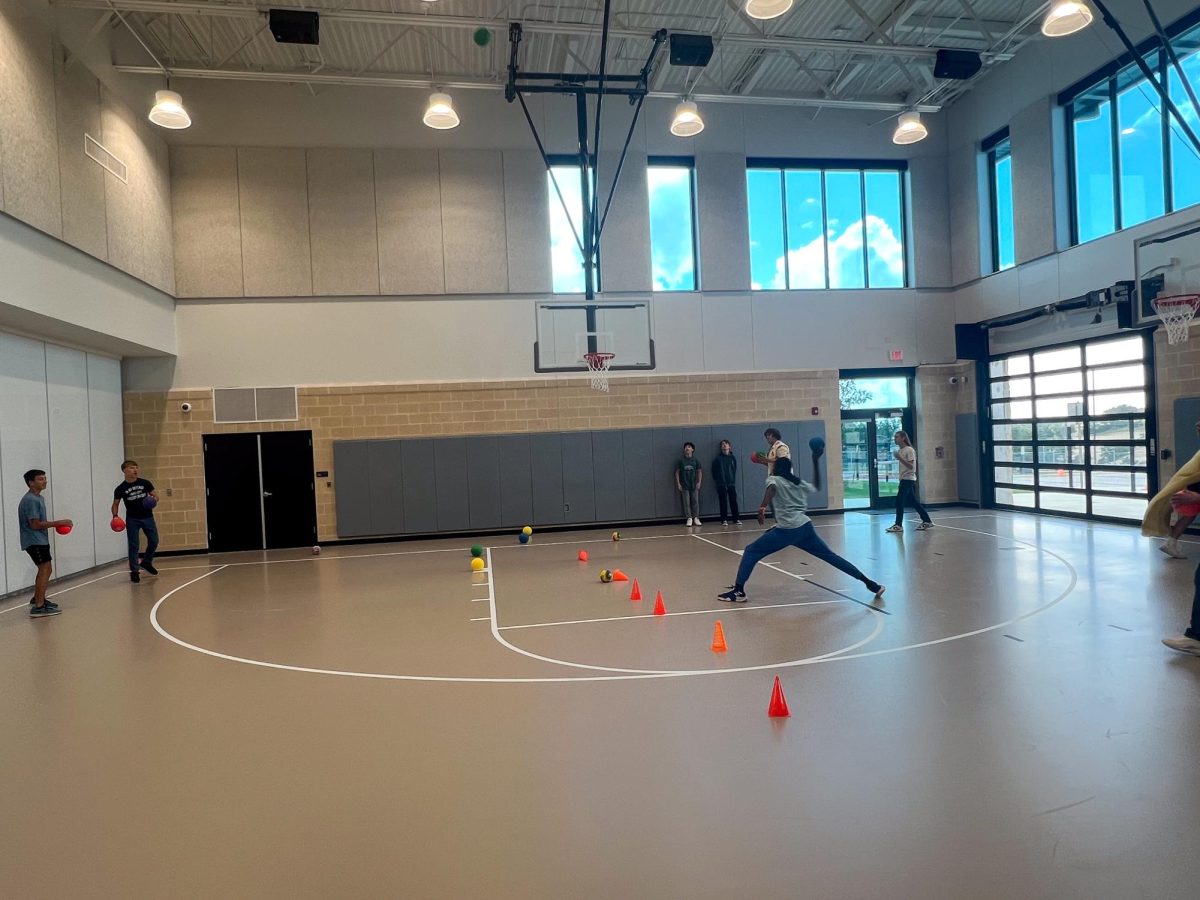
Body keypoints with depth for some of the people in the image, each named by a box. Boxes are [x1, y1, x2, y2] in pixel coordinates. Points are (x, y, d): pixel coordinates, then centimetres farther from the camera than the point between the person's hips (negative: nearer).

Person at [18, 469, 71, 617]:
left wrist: (56, 524, 10)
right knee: (46, 569, -13)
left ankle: (37, 599, 33)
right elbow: (35, 524, -22)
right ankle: (38, 607, -14)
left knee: (44, 569, 19)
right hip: (34, 541, -10)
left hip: (39, 540, 11)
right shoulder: (30, 500, -18)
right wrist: (58, 522, -20)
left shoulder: (37, 498, 14)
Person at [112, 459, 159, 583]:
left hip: (147, 517, 2)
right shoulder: (120, 489, -4)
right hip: (132, 519, -2)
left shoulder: (145, 483, -1)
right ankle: (134, 571, 5)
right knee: (134, 545, -3)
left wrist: (154, 500, -16)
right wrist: (115, 516, -11)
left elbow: (155, 495, 7)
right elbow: (115, 504, 5)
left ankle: (146, 562, 30)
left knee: (154, 541, 6)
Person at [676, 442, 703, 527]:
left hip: (694, 485, 1)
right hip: (684, 486, -1)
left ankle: (696, 518, 10)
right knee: (686, 503, 0)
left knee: (695, 502, 2)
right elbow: (677, 472, 3)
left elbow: (699, 472, 7)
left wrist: (699, 482, -2)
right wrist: (678, 483, -3)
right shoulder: (681, 461, 2)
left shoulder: (696, 461, 4)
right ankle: (689, 518, 5)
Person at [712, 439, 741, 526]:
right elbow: (714, 471, 3)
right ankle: (724, 520, 4)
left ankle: (736, 519, 9)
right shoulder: (718, 458, 1)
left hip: (731, 483, 2)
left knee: (733, 501, 2)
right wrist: (717, 481, -1)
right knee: (723, 502, 0)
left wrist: (733, 480, 5)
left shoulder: (733, 458, 7)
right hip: (721, 484, -2)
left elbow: (735, 470, 12)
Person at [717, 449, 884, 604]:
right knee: (831, 556, 16)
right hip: (806, 528, 6)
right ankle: (871, 584, 17)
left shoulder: (773, 479, 9)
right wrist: (815, 461, 44)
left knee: (751, 552, 2)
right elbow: (817, 486, 44)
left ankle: (738, 591, -8)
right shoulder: (800, 483, 24)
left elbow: (771, 490, -15)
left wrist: (762, 509, -31)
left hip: (787, 530, -6)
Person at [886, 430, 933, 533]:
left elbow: (911, 466, -19)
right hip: (903, 479, 9)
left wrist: (900, 458, -27)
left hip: (908, 479, -9)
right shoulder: (900, 450, 13)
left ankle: (898, 525, -12)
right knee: (915, 502, 12)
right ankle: (927, 521, 19)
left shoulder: (909, 450, -12)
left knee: (899, 501, -13)